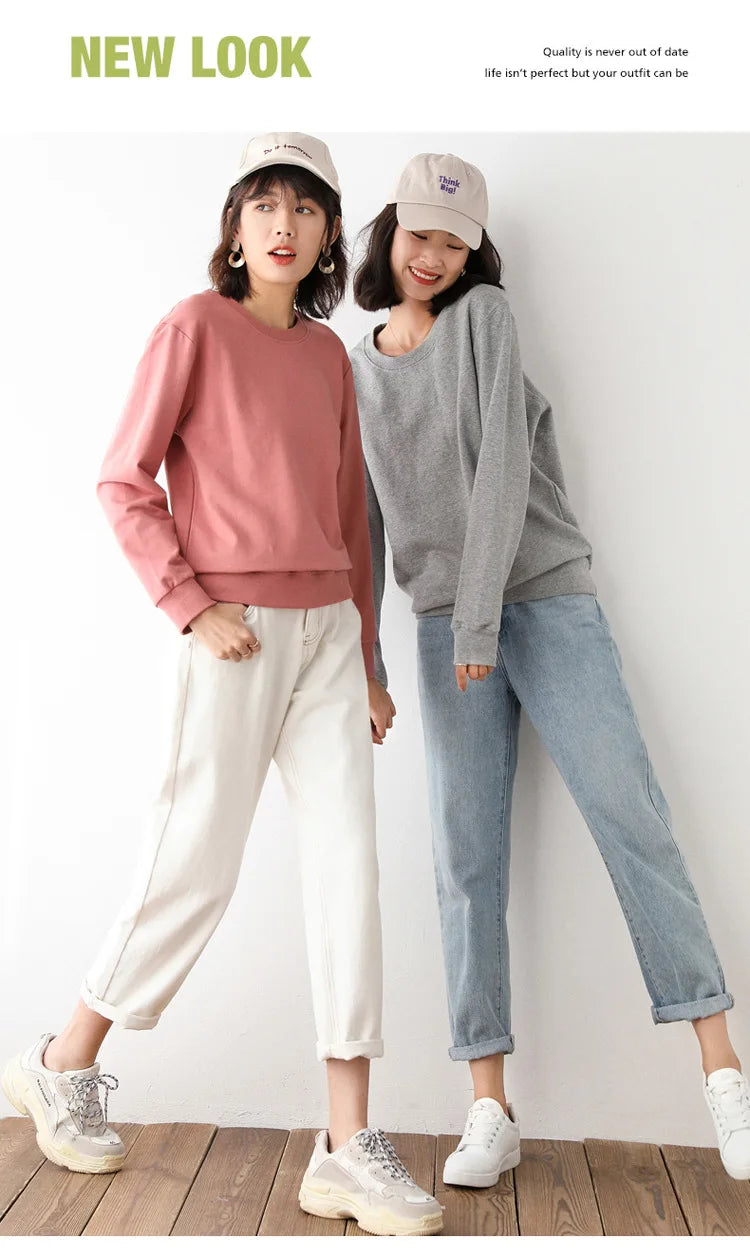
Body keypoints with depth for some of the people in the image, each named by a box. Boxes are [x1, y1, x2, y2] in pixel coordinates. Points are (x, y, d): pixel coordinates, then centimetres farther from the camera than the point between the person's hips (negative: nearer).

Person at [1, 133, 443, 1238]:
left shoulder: (328, 353, 15)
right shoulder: (196, 326, -1)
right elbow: (124, 484, -5)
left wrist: (366, 652, 14)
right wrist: (192, 607, -13)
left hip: (328, 631, 5)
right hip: (236, 635, -5)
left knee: (349, 865, -1)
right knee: (198, 866, 2)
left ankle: (350, 1150, 7)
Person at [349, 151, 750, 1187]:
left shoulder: (485, 314, 3)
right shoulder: (355, 371, 15)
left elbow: (503, 465, -9)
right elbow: (364, 524, 13)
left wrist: (480, 617, -15)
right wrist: (360, 661, 6)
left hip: (548, 601, -3)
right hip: (444, 627, 3)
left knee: (633, 820, -6)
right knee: (466, 858, -2)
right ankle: (491, 1113, 5)